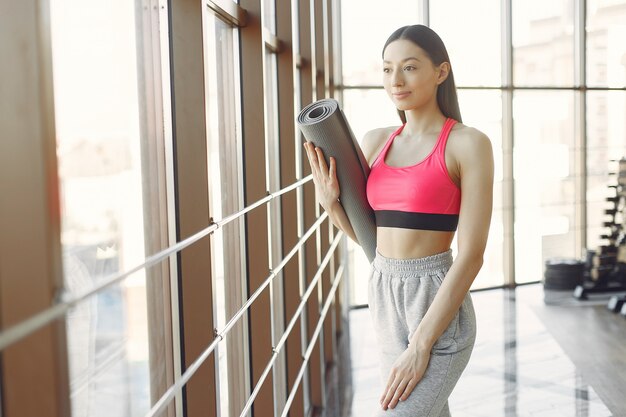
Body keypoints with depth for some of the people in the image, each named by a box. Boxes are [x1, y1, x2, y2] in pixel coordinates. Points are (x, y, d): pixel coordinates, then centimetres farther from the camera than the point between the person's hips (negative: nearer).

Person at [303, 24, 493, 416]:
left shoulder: (470, 143, -11)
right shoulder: (375, 141, 8)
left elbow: (472, 253, -16)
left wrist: (420, 347, -19)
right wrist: (329, 200, -6)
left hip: (439, 309, -7)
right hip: (386, 300, 7)